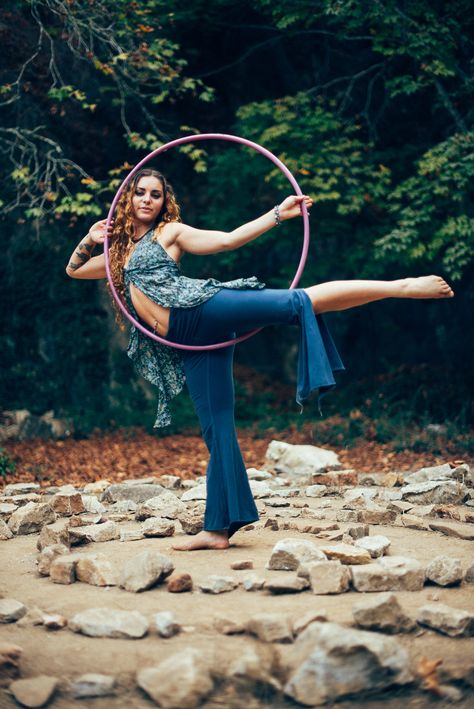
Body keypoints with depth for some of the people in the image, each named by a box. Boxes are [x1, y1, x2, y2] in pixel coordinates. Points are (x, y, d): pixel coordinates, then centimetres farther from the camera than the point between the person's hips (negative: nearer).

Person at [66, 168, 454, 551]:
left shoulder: (168, 232, 14)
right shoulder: (119, 255, 28)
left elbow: (227, 240, 8)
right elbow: (73, 269, 34)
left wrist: (278, 214, 1)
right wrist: (90, 239, 15)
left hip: (202, 308, -4)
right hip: (187, 345, 4)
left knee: (297, 302, -25)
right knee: (217, 429, 2)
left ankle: (402, 286, -29)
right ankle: (217, 529, 2)